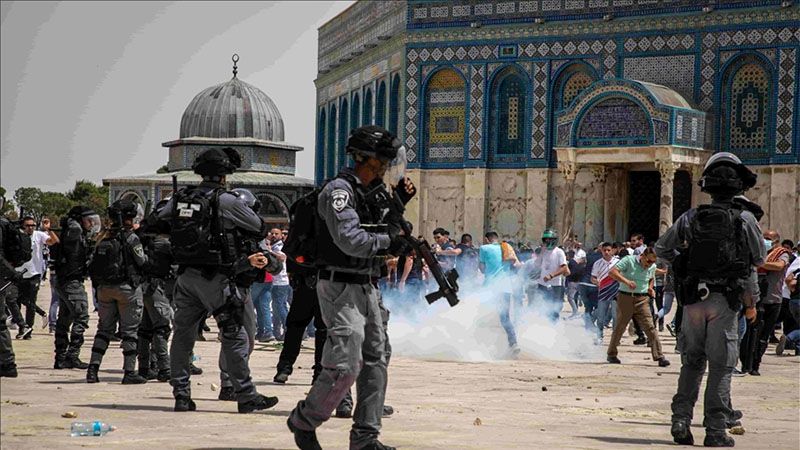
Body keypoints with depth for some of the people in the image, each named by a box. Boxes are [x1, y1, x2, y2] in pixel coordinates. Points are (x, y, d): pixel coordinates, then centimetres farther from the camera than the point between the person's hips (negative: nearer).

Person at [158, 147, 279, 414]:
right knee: (234, 337, 2)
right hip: (215, 280, -5)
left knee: (183, 335, 11)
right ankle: (246, 397, 5)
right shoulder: (227, 202, -9)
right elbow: (260, 229, -1)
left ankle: (181, 395, 12)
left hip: (185, 277, 5)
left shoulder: (179, 199, 5)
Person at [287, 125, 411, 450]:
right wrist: (388, 240, -12)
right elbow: (350, 241, -25)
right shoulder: (339, 190, -15)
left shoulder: (372, 191, 13)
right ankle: (303, 421, 5)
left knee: (376, 359, 9)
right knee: (346, 365, -13)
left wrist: (398, 203, 11)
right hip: (340, 287, -10)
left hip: (366, 288, 10)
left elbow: (379, 228, 25)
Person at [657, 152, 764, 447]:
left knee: (691, 362, 15)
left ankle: (681, 420, 6)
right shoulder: (744, 219, -5)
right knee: (721, 365, 2)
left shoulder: (690, 218, 3)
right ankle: (715, 430, 0)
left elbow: (661, 249, 14)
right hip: (725, 300, -3)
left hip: (692, 298, 3)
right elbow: (759, 259, 8)